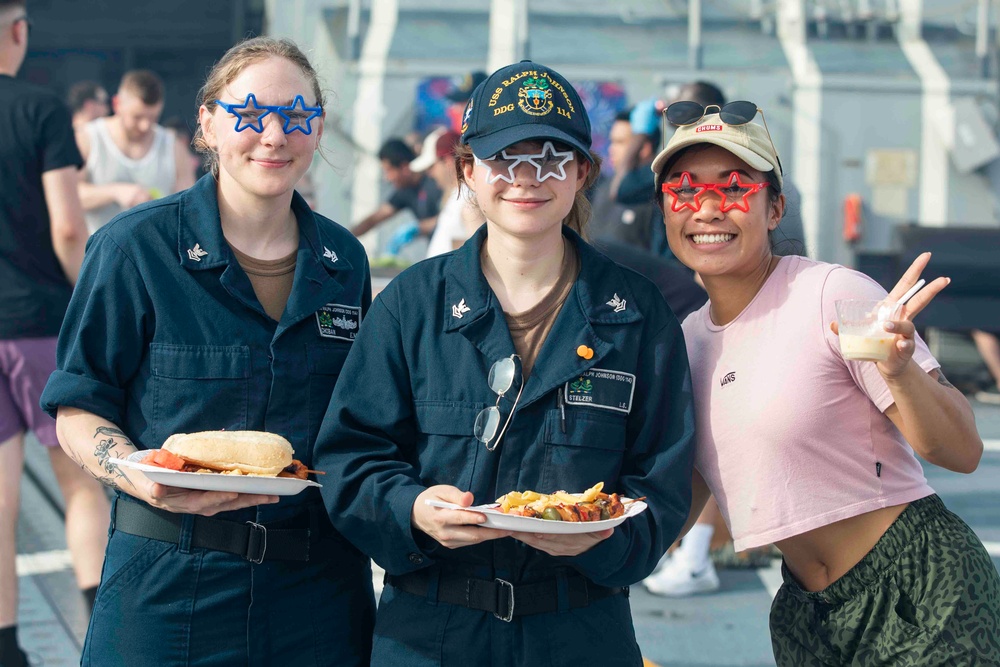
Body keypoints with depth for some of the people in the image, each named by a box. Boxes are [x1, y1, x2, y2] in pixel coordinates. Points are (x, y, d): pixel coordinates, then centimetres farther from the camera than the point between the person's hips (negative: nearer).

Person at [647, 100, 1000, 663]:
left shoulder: (834, 295, -15)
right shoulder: (691, 338, 5)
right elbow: (690, 489, 15)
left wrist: (900, 373, -33)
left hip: (922, 597, -6)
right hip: (807, 612, 7)